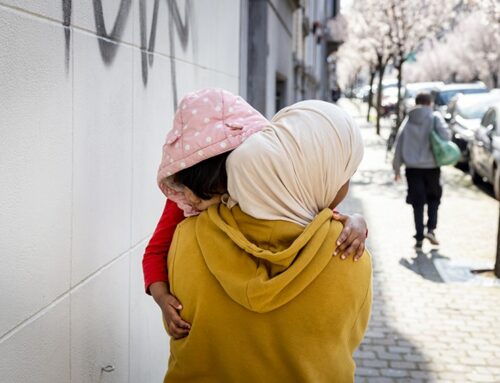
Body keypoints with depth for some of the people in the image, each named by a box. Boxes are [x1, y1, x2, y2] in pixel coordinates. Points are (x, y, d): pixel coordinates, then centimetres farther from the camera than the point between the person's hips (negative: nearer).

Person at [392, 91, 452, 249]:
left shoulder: (408, 120, 7)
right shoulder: (435, 117, -3)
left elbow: (399, 144, 4)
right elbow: (445, 135, -20)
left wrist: (397, 168, 8)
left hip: (412, 167, 2)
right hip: (431, 165, -2)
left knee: (417, 203, 6)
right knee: (434, 198, 16)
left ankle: (419, 238, 3)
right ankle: (431, 228, -2)